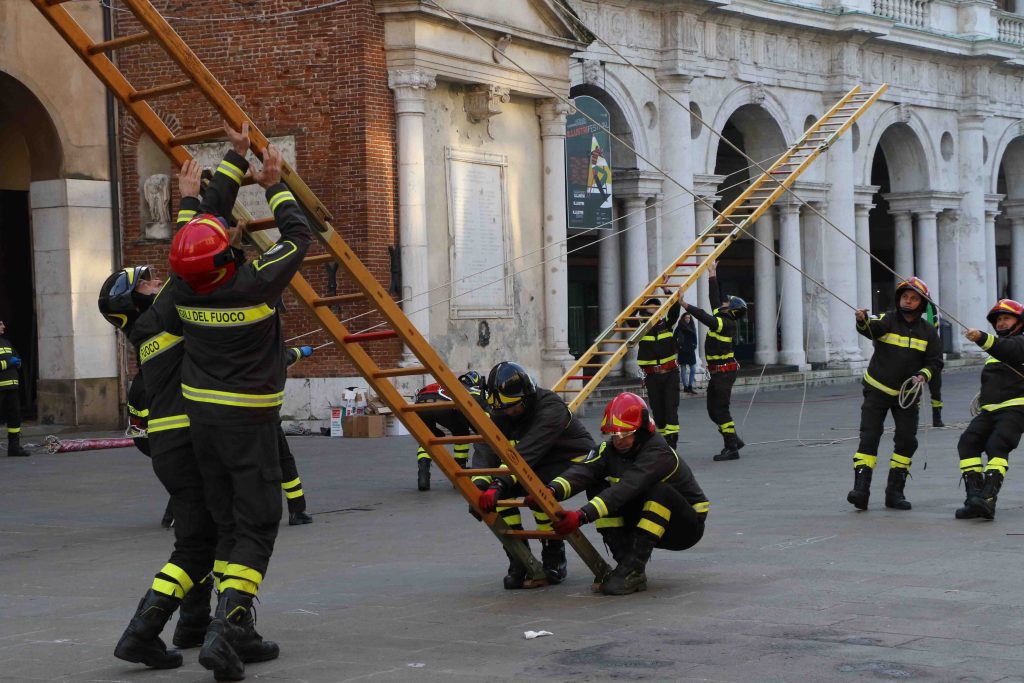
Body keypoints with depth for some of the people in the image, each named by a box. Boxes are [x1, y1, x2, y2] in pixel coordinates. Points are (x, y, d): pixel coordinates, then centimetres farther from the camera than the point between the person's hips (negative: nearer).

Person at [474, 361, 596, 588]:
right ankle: (519, 561, -9)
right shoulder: (499, 415, -9)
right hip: (540, 465, 7)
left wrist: (499, 485, -50)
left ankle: (554, 562, -16)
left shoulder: (550, 407, -30)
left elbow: (527, 452, -41)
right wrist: (479, 486, -40)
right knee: (499, 491, -18)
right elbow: (486, 450, -22)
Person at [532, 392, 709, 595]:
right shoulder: (611, 449, -6)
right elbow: (583, 471, -24)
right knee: (597, 488, -11)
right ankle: (625, 561, -17)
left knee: (659, 490, -36)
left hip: (685, 526, -6)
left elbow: (625, 490, -41)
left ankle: (633, 571, -34)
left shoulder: (658, 453, -28)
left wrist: (582, 516, -51)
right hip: (645, 521, 6)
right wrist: (552, 491, -44)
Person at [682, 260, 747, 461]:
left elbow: (706, 318, -31)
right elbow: (714, 297, 22)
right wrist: (712, 275, 27)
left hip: (724, 372, -10)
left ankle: (732, 448, -8)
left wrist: (685, 305, -36)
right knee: (713, 410, 12)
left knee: (721, 410, -10)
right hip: (718, 372, 10)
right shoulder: (721, 318, 9)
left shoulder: (727, 323, -16)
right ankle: (733, 440, 21)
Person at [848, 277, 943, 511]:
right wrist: (862, 321, -53)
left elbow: (936, 361, 2)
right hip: (877, 390, -3)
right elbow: (871, 329, -29)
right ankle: (861, 489, -14)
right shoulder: (887, 320, -8)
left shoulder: (928, 331, 1)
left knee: (907, 441, 0)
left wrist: (923, 375, -19)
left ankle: (895, 492, 10)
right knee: (869, 437, -10)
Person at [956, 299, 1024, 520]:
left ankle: (988, 499, -38)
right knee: (968, 442, -14)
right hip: (989, 411, 7)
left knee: (996, 446, -26)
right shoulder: (995, 348, 30)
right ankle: (974, 497, -23)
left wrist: (982, 338, -38)